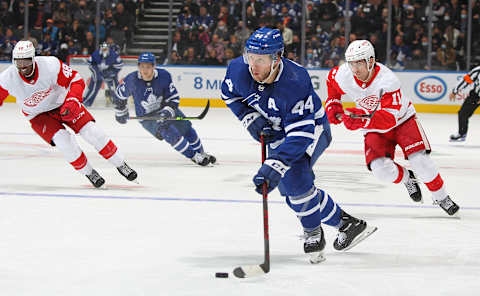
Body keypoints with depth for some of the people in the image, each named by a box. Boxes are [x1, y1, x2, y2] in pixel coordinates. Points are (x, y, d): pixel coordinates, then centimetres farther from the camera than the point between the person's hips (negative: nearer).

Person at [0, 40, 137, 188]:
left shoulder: (50, 65, -30)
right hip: (38, 116, 0)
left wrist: (72, 102, -36)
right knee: (63, 141, -22)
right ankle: (89, 173, 1)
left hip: (62, 102, 0)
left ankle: (121, 165, 8)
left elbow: (76, 80, -21)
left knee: (92, 131, -11)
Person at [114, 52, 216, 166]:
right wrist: (120, 112, 11)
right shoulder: (131, 80, -20)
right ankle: (194, 156, -14)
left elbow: (174, 98, -15)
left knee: (186, 127, 3)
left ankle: (200, 153, 26)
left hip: (166, 108, 3)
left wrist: (167, 112, -31)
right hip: (146, 117, -3)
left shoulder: (164, 76, -19)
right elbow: (120, 95, 0)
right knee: (170, 132, -23)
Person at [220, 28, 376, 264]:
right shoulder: (239, 70, -22)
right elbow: (229, 94, 3)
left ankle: (312, 231, -1)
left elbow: (301, 135, -40)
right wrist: (250, 118, -11)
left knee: (292, 177, -25)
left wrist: (274, 165, -48)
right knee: (292, 190, -5)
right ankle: (343, 222, 14)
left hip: (311, 127, -6)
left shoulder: (295, 83, -38)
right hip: (276, 132, 6)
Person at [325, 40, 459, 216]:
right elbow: (332, 79, 10)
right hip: (374, 129, 3)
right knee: (380, 169, -20)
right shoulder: (342, 75, -18)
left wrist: (360, 120, -50)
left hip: (402, 120, -3)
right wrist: (332, 104, 1)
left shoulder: (387, 81, -33)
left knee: (420, 161, -20)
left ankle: (441, 197, 4)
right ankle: (406, 179, 13)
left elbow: (389, 119, -39)